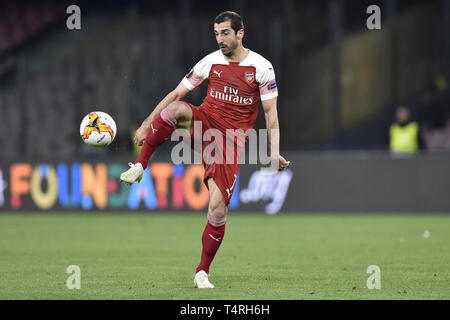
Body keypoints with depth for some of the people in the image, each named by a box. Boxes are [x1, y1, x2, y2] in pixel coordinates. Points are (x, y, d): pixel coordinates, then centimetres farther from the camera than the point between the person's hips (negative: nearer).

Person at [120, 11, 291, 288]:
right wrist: (147, 124, 4)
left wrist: (274, 152, -7)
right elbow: (177, 94, 9)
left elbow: (270, 112, 1)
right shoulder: (210, 62, 5)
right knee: (176, 109, -35)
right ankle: (139, 167, -26)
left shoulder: (261, 67, -2)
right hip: (204, 123, 2)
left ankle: (203, 272, 5)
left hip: (231, 142, -2)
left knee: (218, 208, -12)